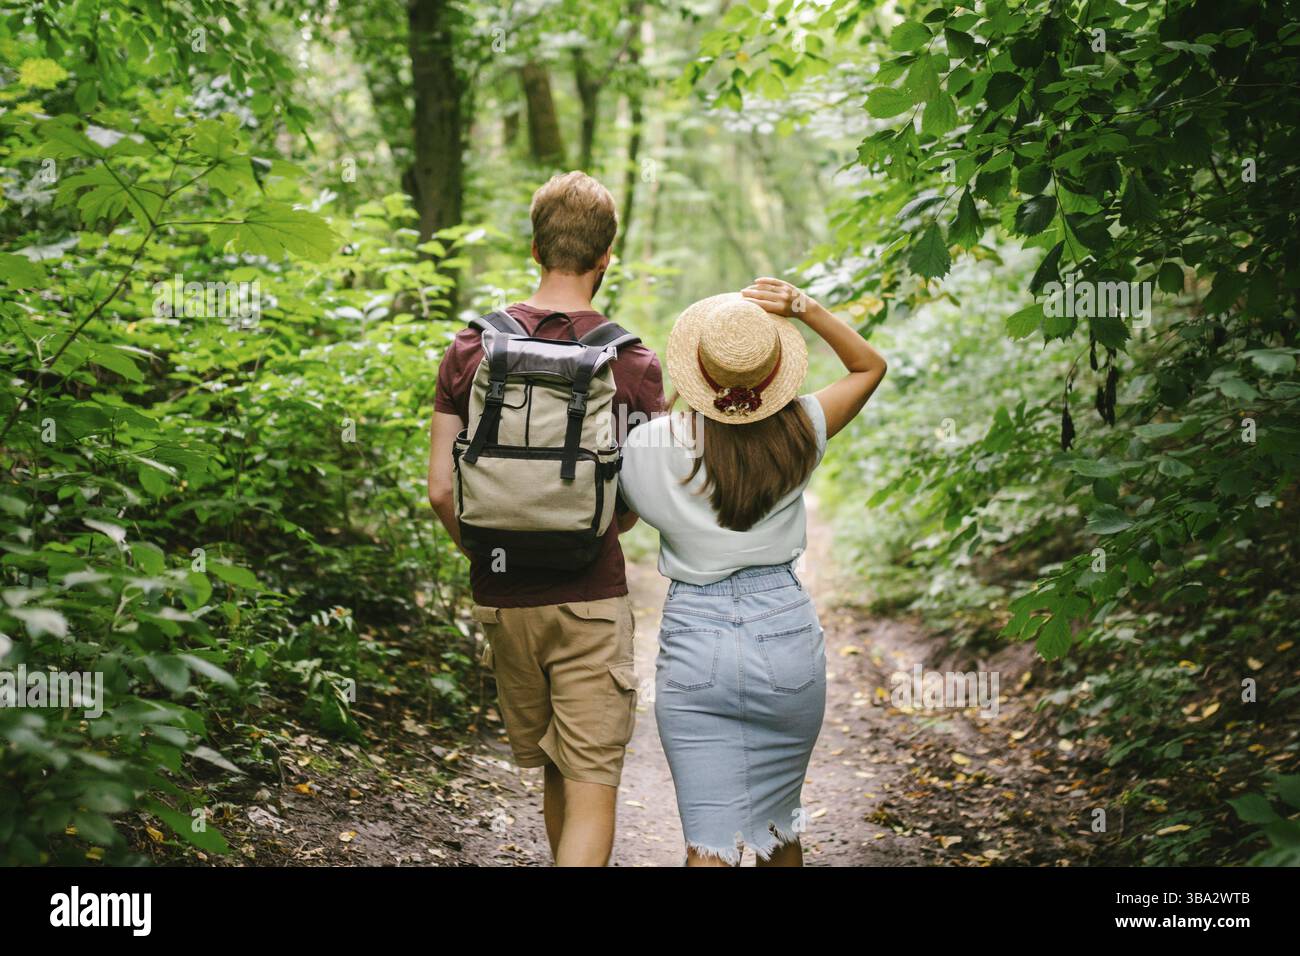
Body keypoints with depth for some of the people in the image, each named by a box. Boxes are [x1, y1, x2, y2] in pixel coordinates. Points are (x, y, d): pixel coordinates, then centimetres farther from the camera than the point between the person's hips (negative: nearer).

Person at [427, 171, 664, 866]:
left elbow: (441, 489, -1)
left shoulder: (470, 349, -1)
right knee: (592, 785, -1)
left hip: (502, 598, 4)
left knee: (554, 771, 20)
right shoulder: (632, 362, -7)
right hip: (589, 597, -3)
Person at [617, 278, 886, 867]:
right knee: (777, 820, 21)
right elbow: (870, 366, 12)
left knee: (710, 841, 0)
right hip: (786, 640, 1)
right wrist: (804, 310, -1)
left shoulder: (650, 447, -9)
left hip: (693, 648, -1)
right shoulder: (798, 435, -6)